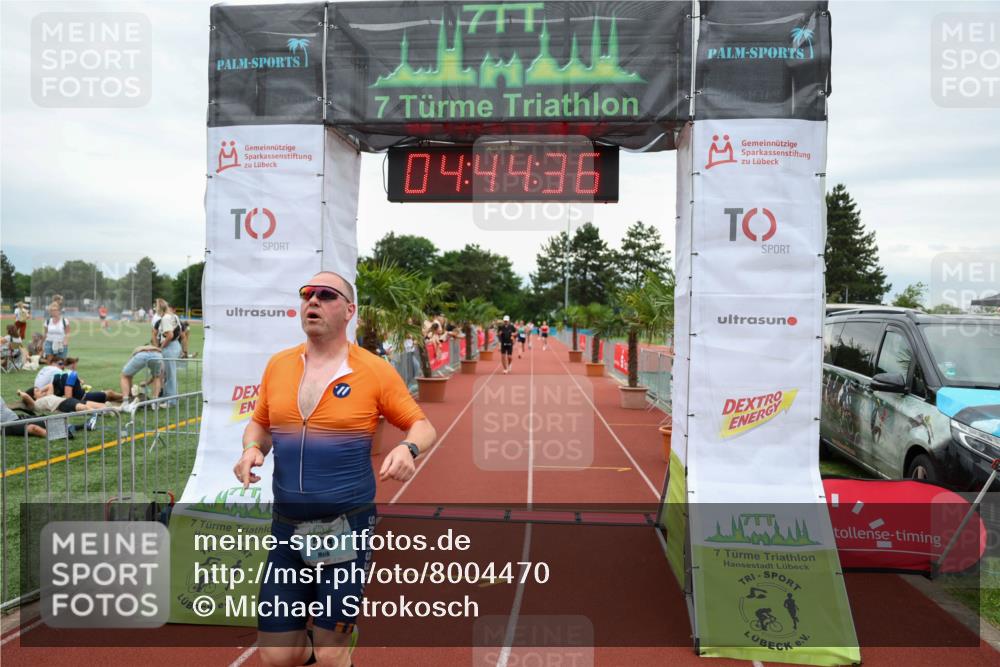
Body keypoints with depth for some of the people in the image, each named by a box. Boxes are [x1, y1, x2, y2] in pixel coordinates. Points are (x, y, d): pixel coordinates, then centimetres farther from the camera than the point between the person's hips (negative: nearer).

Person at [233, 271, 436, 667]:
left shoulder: (374, 371, -8)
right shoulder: (278, 365, 4)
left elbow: (423, 427, -1)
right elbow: (259, 424, 17)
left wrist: (407, 449, -22)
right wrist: (252, 449, -4)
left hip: (347, 530, -3)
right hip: (286, 529, 4)